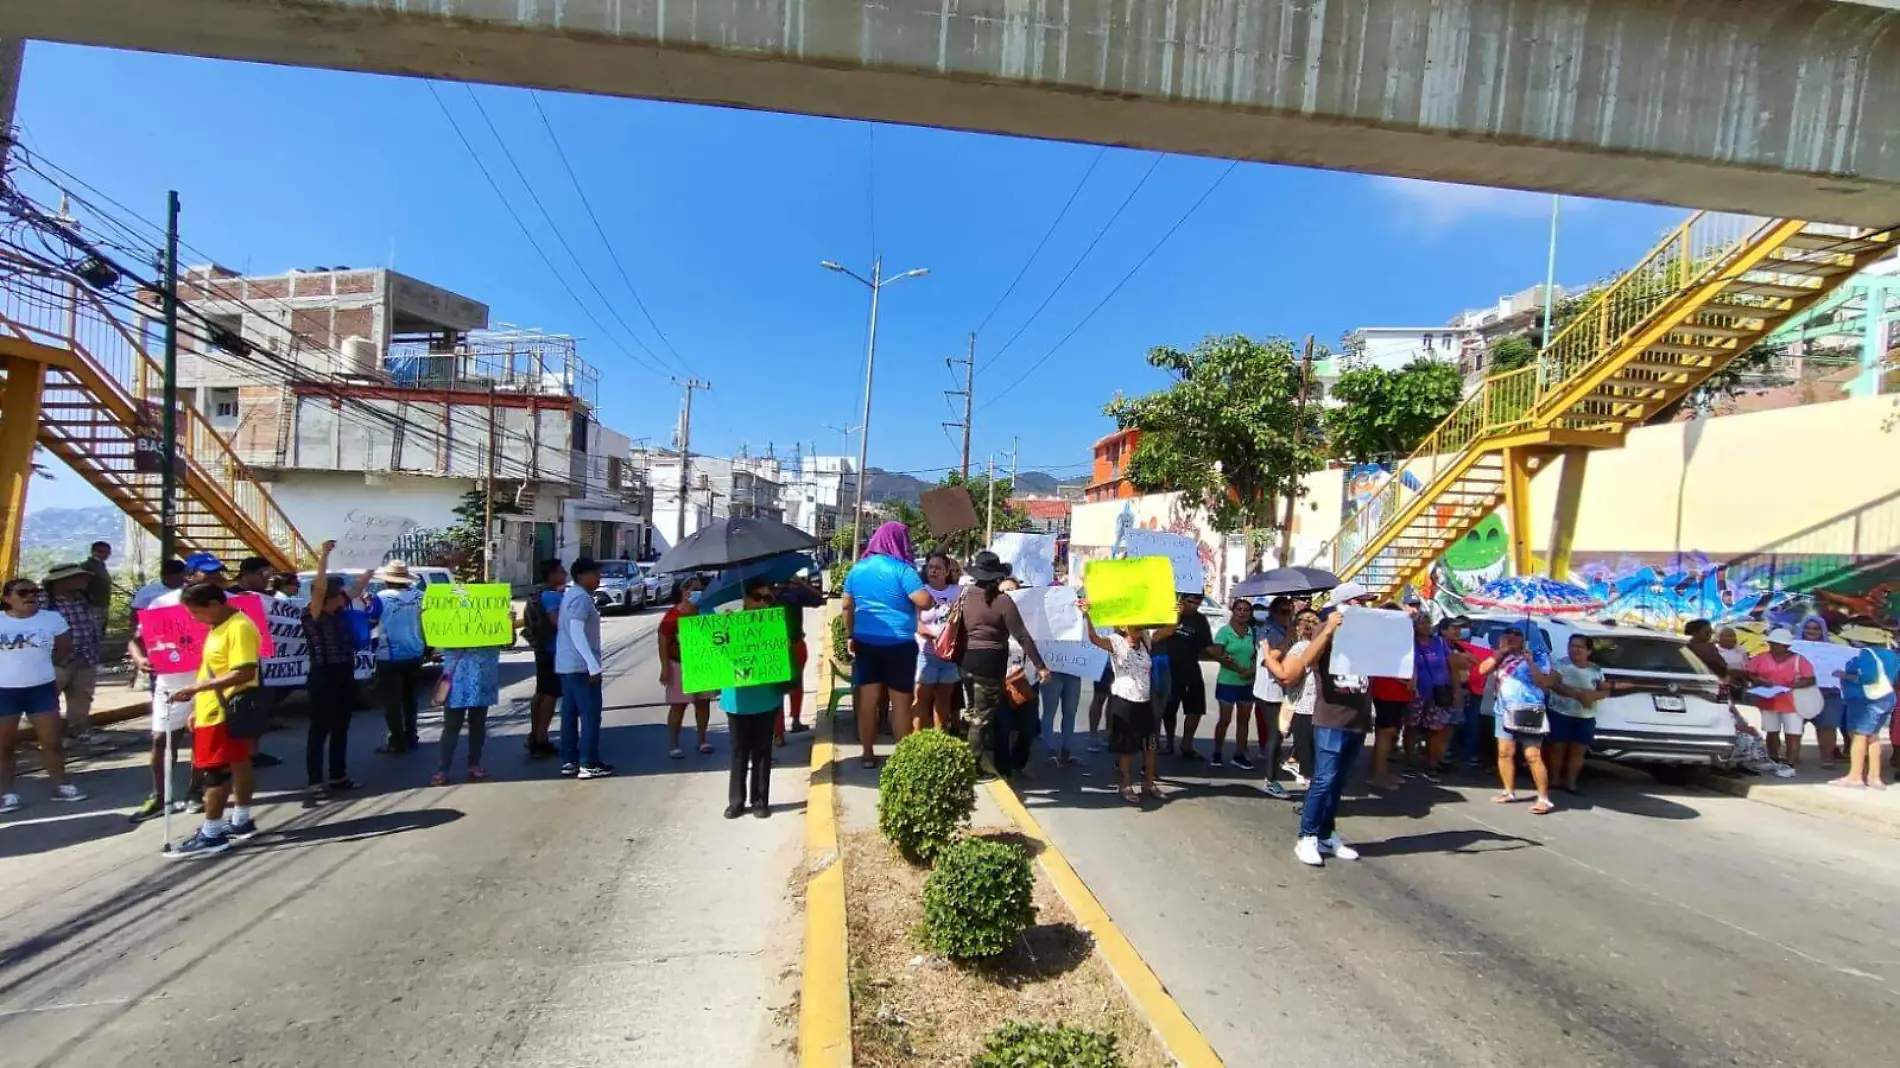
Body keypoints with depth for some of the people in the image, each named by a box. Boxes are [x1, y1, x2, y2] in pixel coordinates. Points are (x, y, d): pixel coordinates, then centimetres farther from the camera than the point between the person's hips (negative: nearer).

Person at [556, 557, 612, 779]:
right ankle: (588, 764, -1)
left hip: (567, 664, 10)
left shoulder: (571, 595, 17)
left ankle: (569, 762, 15)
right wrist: (593, 665, -26)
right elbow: (576, 632, -24)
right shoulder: (581, 598, -14)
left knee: (570, 714, 11)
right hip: (581, 665, -10)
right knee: (590, 715, -4)